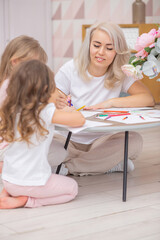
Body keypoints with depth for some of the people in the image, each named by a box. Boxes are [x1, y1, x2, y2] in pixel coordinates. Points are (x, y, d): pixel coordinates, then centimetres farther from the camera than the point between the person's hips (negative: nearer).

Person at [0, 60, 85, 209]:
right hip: (32, 182, -6)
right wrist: (70, 111, 6)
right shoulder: (45, 112, -20)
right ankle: (23, 201, -1)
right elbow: (80, 120, -18)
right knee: (72, 188, 16)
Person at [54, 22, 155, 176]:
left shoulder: (121, 74, -4)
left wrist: (110, 103, -23)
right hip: (68, 139, -1)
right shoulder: (70, 70, -8)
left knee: (134, 141, -27)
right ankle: (108, 165, -13)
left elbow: (148, 99, -15)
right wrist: (56, 104, -32)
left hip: (101, 141, 1)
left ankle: (66, 168, -17)